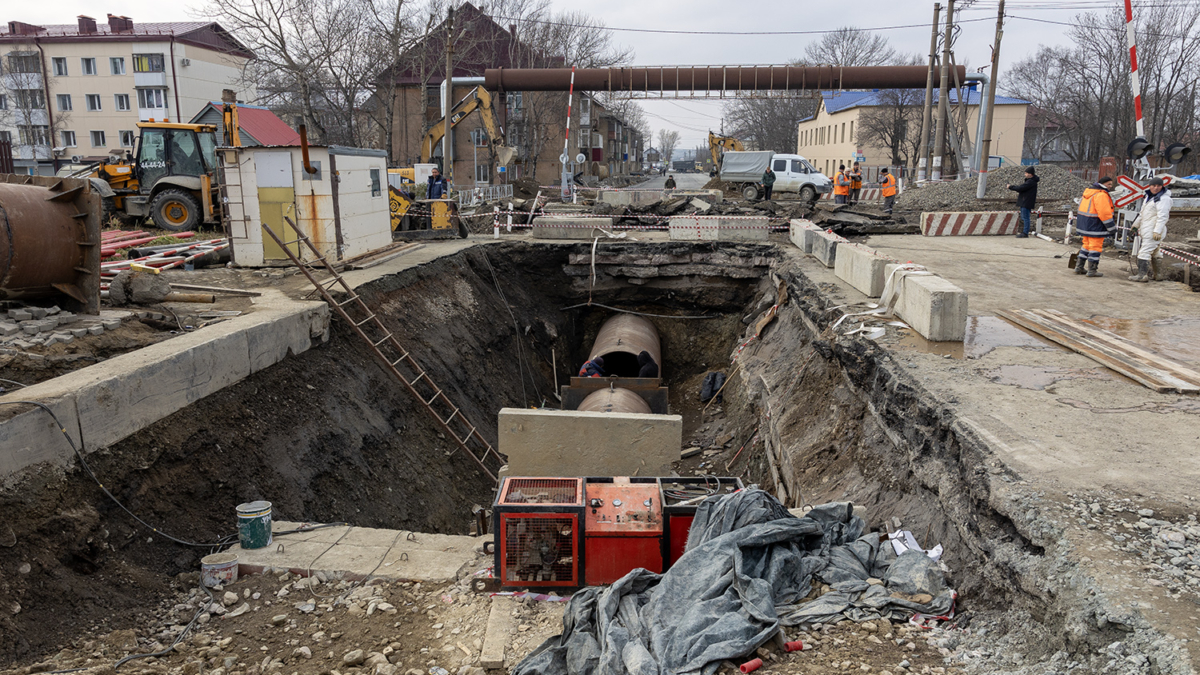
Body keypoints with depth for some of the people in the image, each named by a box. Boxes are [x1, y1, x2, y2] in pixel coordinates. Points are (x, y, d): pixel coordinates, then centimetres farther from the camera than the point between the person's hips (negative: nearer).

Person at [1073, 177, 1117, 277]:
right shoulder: (1101, 195, -18)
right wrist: (1112, 227, -14)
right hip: (1095, 225, -10)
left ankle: (1079, 267, 21)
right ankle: (1092, 270, 2)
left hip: (1084, 223, 10)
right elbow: (1104, 213, -22)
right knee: (1095, 246, -2)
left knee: (1087, 245, 18)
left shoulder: (1089, 191, 12)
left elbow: (1081, 205, 19)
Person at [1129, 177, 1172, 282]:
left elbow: (1162, 217, -21)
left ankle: (1142, 275, -14)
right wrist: (1135, 225, 30)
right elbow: (1142, 214, 27)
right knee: (1155, 253, 17)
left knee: (1145, 252, -13)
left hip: (1154, 230, -10)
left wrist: (1157, 231, -27)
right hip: (1147, 230, 10)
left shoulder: (1163, 199, -14)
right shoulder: (1149, 197, 16)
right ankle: (1157, 274, 26)